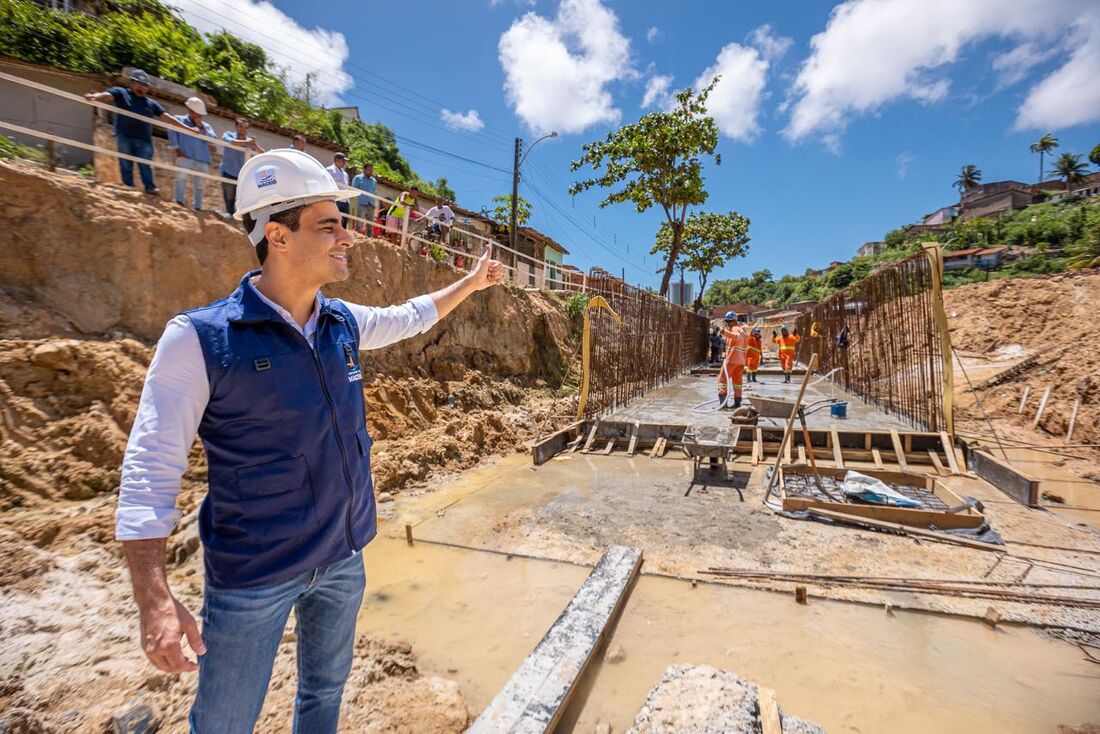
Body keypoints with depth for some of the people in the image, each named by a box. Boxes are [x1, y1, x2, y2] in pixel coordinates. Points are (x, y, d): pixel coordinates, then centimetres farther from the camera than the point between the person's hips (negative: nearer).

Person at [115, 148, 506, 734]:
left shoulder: (344, 323, -2)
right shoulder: (200, 338, -18)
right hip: (252, 575, -5)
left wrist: (470, 283, 23)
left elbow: (411, 317, 17)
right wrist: (154, 600, -22)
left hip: (344, 556, 5)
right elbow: (149, 470, -16)